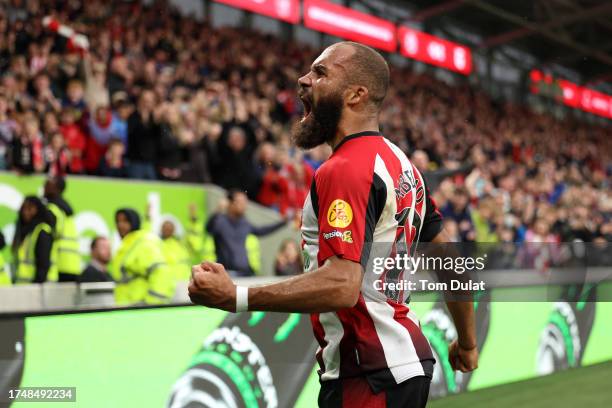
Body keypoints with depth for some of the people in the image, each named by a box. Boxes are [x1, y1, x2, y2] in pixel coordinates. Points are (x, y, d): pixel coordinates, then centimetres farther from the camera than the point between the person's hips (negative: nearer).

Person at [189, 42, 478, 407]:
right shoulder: (400, 164, 11)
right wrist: (467, 342, 26)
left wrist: (234, 297, -27)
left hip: (371, 376, -9)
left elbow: (341, 285, -29)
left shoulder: (344, 170, -18)